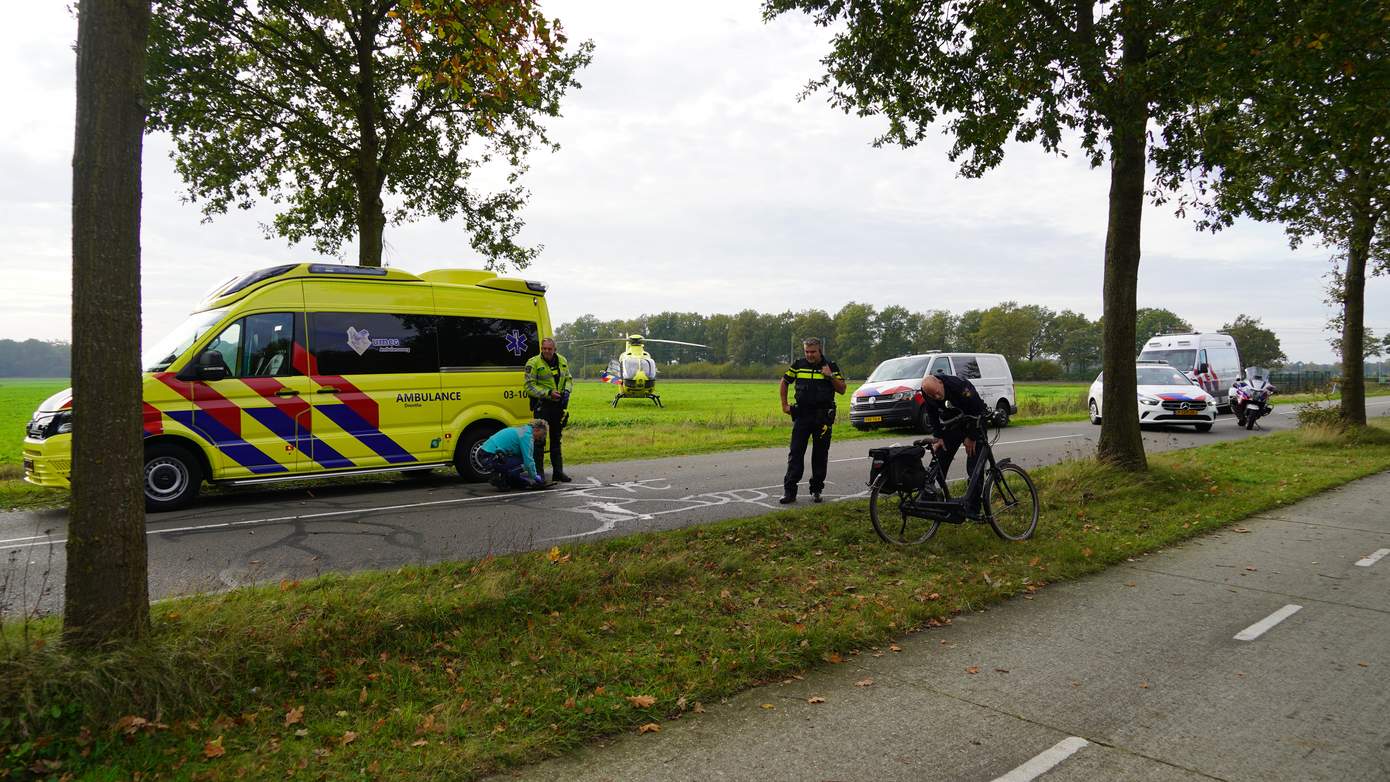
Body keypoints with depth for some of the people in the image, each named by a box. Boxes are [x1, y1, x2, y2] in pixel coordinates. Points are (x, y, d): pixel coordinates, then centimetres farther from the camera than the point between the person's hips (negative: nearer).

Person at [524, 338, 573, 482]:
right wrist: (548, 393, -19)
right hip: (542, 405, -5)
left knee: (556, 439, 13)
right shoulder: (533, 363, -9)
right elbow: (530, 387, -12)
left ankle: (558, 471, 21)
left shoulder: (562, 361, 8)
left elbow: (569, 378, 18)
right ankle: (538, 473, 2)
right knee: (539, 438, -4)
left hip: (558, 405, 6)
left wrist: (566, 391, -2)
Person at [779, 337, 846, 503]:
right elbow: (784, 382, 17)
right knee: (796, 453, -3)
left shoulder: (830, 366, 1)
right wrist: (784, 405, 12)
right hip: (802, 415, 1)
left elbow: (842, 389, 1)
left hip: (823, 416, -1)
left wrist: (830, 376, -15)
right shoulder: (798, 365, 4)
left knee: (820, 455, 5)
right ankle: (789, 491, -2)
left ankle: (816, 490, 16)